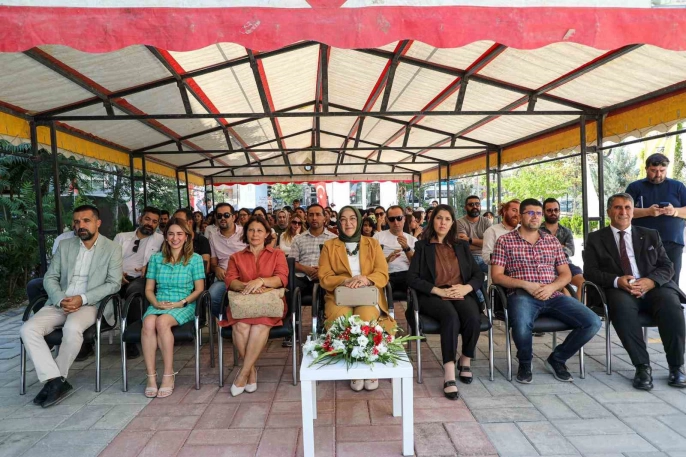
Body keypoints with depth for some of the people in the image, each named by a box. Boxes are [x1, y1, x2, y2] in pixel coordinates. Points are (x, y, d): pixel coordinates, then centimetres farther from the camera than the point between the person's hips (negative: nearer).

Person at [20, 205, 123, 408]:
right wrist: (61, 300, -10)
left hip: (89, 305, -4)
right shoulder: (65, 245, 12)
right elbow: (50, 278, 9)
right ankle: (55, 380, -18)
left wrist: (82, 299, -17)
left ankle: (54, 380, -12)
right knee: (28, 329, -21)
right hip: (59, 303, 5)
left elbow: (114, 284, -6)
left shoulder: (112, 248, 0)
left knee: (72, 328, -34)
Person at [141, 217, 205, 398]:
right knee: (148, 322, -32)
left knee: (162, 322, -34)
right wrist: (156, 303, -7)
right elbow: (149, 289, 12)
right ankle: (151, 376, -26)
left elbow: (199, 289, 2)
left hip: (184, 306, -3)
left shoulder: (195, 259, 5)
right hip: (158, 305, 3)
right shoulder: (156, 258, 14)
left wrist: (181, 302, -12)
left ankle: (168, 375, -25)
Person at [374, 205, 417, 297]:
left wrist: (406, 248, -8)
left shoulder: (412, 239, 19)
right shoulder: (378, 236, 15)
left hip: (407, 275, 2)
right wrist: (387, 260, -13)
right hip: (387, 275, -1)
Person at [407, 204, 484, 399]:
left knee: (473, 318, -29)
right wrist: (439, 291, -15)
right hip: (433, 296, -3)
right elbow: (412, 278, -3)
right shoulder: (422, 246, 8)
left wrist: (467, 287, -10)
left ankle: (466, 360, -2)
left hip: (461, 294, 3)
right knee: (451, 316, -35)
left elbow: (479, 274, 12)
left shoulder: (462, 246, 19)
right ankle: (449, 374, -33)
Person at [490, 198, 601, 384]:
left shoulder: (552, 241, 18)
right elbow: (496, 276, -1)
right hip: (522, 295, -4)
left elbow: (566, 274, 15)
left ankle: (557, 359, 10)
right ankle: (525, 362, 0)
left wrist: (551, 287, -7)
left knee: (593, 322, -16)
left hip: (552, 295, 5)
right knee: (522, 326, -36)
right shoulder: (505, 241, 5)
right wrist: (525, 284, -15)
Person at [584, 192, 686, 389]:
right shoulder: (596, 238, 12)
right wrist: (617, 281, -16)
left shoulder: (650, 235, 19)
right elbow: (590, 272, 2)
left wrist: (651, 281, -12)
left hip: (654, 287, 2)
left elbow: (667, 267, 11)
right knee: (622, 307, -35)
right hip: (619, 290, -2)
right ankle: (642, 366, -24)